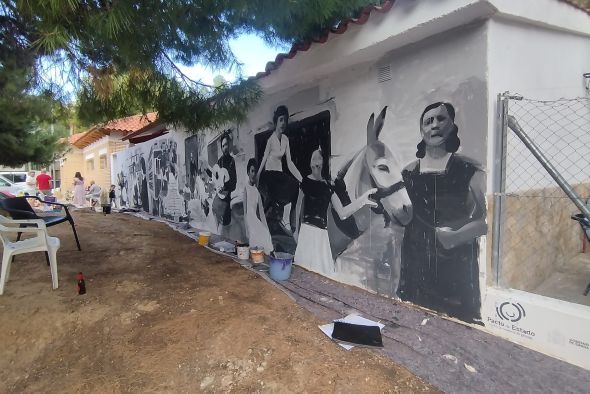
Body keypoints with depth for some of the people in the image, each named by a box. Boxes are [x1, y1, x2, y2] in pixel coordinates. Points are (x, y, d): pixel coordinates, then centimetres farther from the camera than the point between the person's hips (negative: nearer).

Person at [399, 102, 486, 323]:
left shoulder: (468, 169, -3)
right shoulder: (408, 173, 7)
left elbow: (487, 217, -5)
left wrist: (457, 236, -17)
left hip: (456, 263, -2)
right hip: (416, 261, 3)